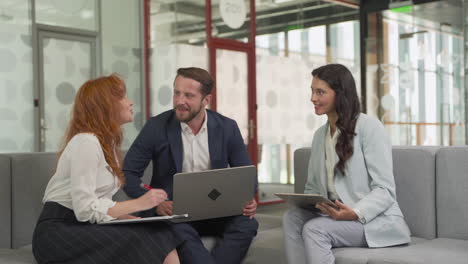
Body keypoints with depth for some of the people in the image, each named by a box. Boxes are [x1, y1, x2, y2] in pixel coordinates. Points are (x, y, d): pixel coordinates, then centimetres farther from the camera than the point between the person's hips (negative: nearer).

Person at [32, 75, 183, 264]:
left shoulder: (107, 142, 15)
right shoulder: (86, 142, -14)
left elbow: (98, 204, 8)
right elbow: (85, 209, -21)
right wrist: (139, 203, -17)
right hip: (59, 231, -8)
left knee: (161, 235, -16)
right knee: (148, 240, -26)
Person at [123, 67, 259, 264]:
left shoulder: (227, 128, 1)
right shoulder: (156, 127, -5)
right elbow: (128, 173, -3)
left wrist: (248, 200, -15)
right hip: (173, 212, -2)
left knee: (247, 224, -28)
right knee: (178, 231, -36)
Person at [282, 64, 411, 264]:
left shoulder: (369, 127, -10)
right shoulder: (320, 135, 13)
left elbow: (385, 190, -14)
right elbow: (313, 187, 15)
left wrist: (355, 213, -31)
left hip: (376, 219, -6)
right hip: (336, 216, 6)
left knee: (314, 229, -29)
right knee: (292, 218, -21)